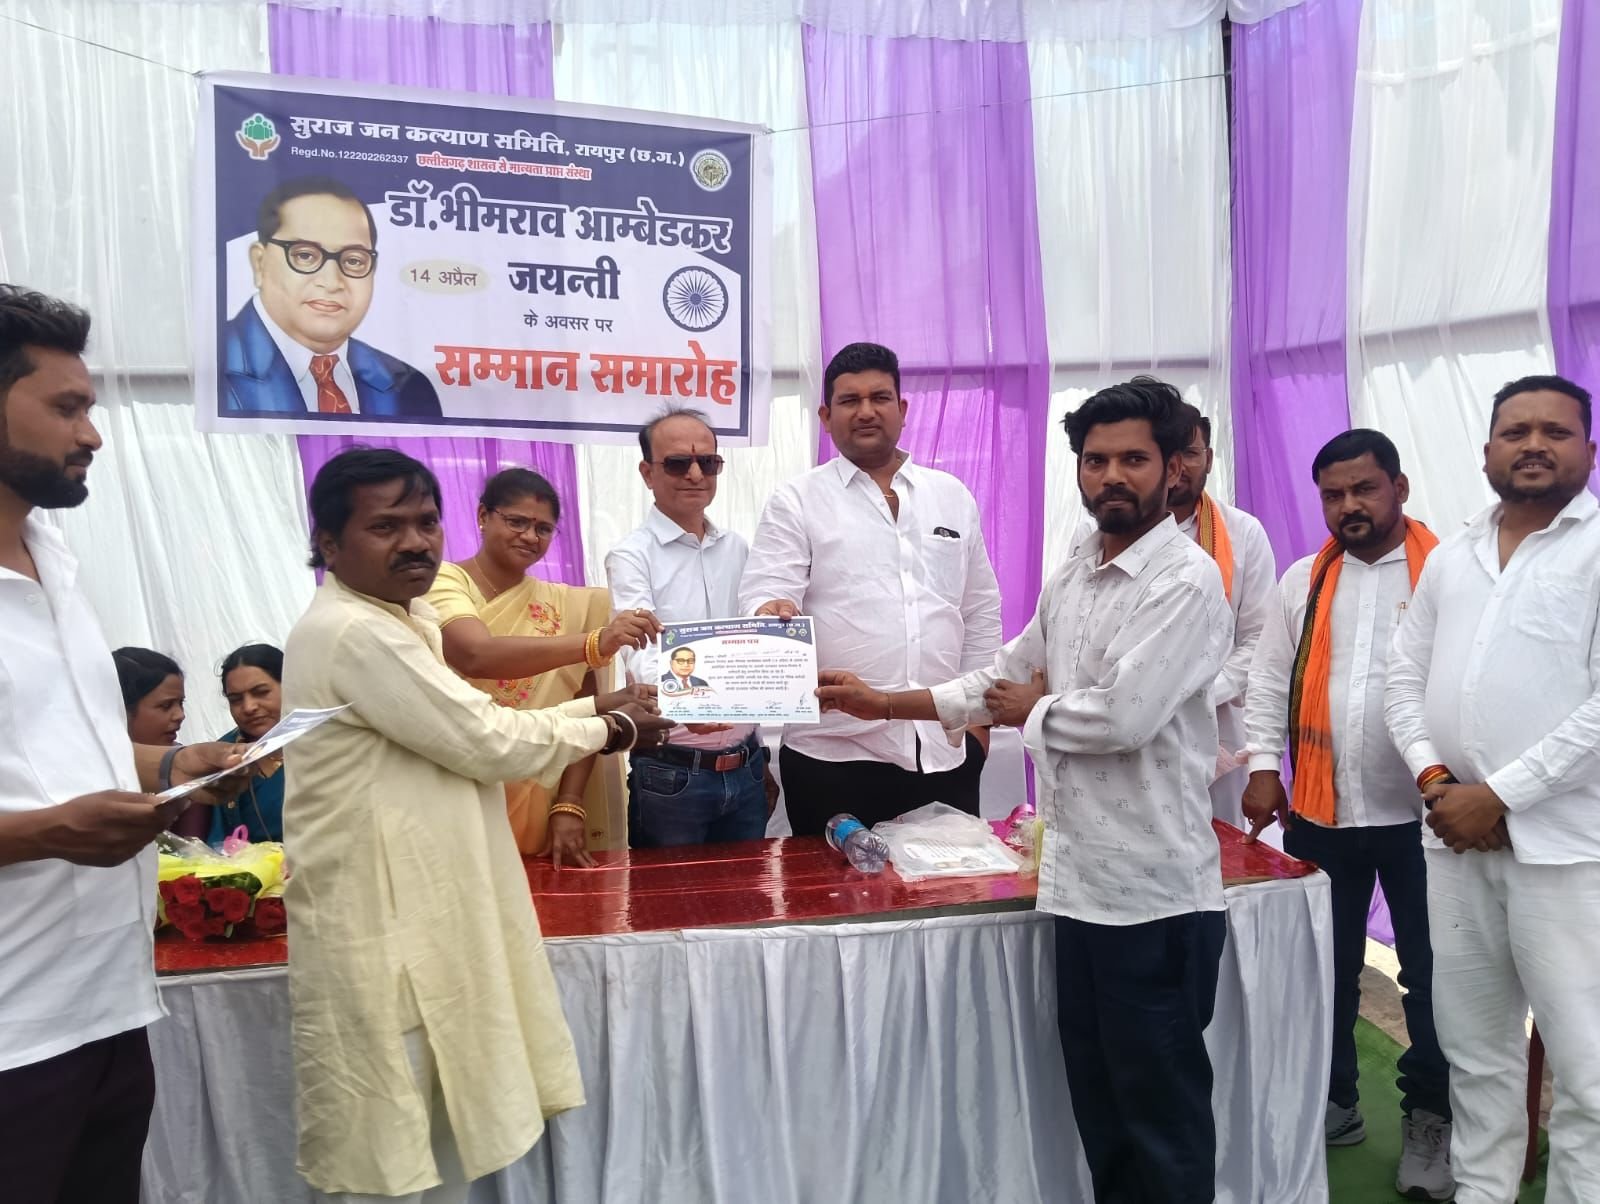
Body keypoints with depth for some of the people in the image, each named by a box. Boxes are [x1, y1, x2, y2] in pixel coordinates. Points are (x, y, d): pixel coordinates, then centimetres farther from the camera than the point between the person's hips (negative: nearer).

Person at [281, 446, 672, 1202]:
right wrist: (610, 730, -5)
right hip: (382, 935, -10)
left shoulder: (403, 623, 13)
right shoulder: (354, 633, -21)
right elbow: (487, 743, -20)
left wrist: (598, 710, 7)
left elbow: (469, 737, 16)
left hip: (422, 924, 10)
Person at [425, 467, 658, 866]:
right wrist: (595, 643, -38)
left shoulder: (567, 603, 4)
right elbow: (477, 655, -28)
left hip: (540, 807, 4)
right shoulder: (444, 582, -8)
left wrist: (569, 806, -11)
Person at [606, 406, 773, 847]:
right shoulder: (631, 557, -9)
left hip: (744, 770, 5)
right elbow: (644, 656, -24)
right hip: (671, 773, -5)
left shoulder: (739, 550, 9)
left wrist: (763, 758, 16)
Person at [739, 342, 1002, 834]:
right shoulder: (797, 500, 1)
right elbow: (763, 594, -8)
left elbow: (981, 611, 14)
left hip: (946, 747, 3)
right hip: (834, 750, -3)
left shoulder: (953, 497, 12)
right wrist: (772, 612, -31)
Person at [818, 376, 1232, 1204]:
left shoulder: (1187, 582, -14)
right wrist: (884, 704, 13)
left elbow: (1124, 715, -24)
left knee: (1162, 1106, 8)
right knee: (1096, 1099, 19)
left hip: (1153, 890, -7)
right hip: (1078, 880, 8)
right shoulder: (1070, 575, 11)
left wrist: (1031, 712, -5)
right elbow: (1008, 681, 19)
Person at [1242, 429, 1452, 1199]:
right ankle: (1333, 1099, 31)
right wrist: (1263, 768, 0)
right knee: (1328, 964, 14)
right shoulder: (1303, 580, 8)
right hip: (1319, 810, 3)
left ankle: (1428, 1116, 25)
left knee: (1429, 971, 7)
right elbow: (1270, 681, 8)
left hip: (1419, 812, -3)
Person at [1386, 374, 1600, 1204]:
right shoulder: (1451, 556, 12)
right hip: (1454, 838, 5)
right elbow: (1405, 677, 12)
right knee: (1474, 1050, 16)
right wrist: (1432, 777, -4)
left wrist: (1500, 796, -15)